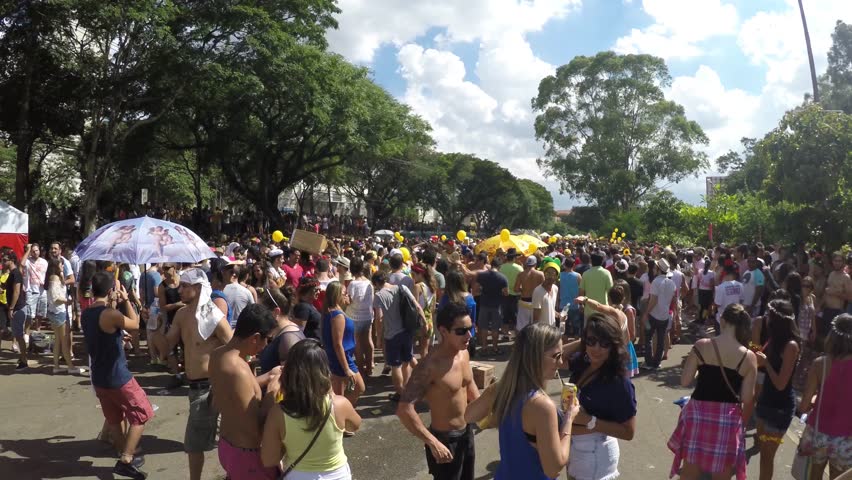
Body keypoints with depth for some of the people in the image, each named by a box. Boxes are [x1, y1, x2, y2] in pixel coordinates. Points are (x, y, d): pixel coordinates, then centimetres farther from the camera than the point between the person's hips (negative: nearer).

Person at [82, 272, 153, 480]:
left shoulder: (86, 314, 3)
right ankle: (125, 460, 3)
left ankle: (128, 456, 33)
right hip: (117, 377, -8)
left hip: (99, 377, 8)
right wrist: (125, 300, 0)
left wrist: (114, 305, 13)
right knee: (141, 415, 5)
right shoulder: (110, 314, -23)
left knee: (114, 421, 19)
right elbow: (135, 324, -7)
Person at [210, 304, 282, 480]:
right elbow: (255, 426, -26)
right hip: (246, 453, -9)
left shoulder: (218, 354, -3)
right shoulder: (238, 370, -30)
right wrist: (273, 389, -17)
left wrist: (268, 376, 10)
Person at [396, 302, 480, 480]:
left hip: (466, 432, 8)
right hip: (445, 439, -8)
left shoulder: (464, 353, -4)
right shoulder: (430, 366, -29)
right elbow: (404, 409, -32)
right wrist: (433, 443, -30)